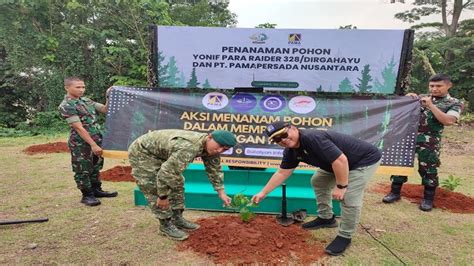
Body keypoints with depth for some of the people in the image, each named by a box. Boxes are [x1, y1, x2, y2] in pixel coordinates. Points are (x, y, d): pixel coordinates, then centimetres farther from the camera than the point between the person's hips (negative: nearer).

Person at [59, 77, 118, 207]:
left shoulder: (86, 100, 9)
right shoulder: (66, 106, -14)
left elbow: (105, 109, 11)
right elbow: (79, 128, -19)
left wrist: (109, 97, -6)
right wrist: (93, 145, -23)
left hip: (96, 139, 8)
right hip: (81, 143, -8)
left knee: (96, 167, 18)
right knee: (83, 170, 4)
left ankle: (96, 190, 32)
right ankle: (87, 195, 16)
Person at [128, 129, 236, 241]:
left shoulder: (211, 147, -9)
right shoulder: (188, 148, -39)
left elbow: (215, 170, 5)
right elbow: (166, 172, -36)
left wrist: (221, 192, 3)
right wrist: (163, 196, -25)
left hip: (161, 153, 9)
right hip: (141, 152, -9)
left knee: (176, 183, 9)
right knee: (156, 190, -10)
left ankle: (177, 219, 20)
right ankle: (166, 225, 5)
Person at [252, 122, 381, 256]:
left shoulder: (312, 138, -33)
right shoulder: (291, 151, -4)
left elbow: (341, 160, -36)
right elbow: (281, 173, 4)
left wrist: (341, 187, -24)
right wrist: (263, 193, 4)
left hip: (365, 159, -9)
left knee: (349, 198, -16)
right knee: (318, 182, 16)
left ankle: (345, 236, 5)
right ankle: (326, 218, 29)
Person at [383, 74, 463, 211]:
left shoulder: (454, 103, 3)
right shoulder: (422, 97, 14)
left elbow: (448, 121, -14)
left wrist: (430, 105, -14)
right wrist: (407, 98, -3)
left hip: (429, 141, -3)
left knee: (428, 168, 1)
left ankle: (428, 198, 19)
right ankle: (395, 192, 17)